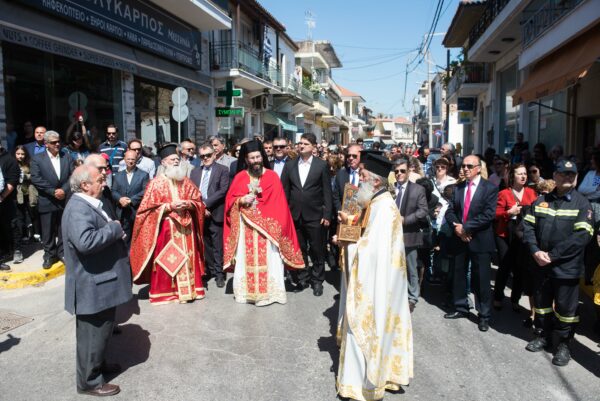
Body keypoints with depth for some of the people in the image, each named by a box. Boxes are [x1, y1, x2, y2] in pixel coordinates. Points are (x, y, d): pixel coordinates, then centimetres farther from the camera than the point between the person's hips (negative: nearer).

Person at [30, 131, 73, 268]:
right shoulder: (37, 159, 1)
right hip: (47, 202, -2)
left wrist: (64, 190, -12)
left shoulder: (67, 158, 9)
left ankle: (63, 253, 22)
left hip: (65, 200, 2)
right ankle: (49, 255, 17)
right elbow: (35, 179, -9)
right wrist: (53, 191, -15)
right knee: (48, 232, 5)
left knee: (64, 230, 9)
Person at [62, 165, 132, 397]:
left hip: (99, 282, 10)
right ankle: (89, 381, 20)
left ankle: (98, 365, 42)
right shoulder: (78, 209, -23)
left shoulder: (87, 205, 10)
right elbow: (85, 241, -39)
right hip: (92, 285, -10)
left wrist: (114, 231, 5)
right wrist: (114, 228, -26)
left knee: (101, 330, 24)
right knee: (93, 333, 4)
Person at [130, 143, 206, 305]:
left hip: (186, 227, 4)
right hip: (166, 228, -3)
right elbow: (149, 208, -6)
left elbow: (198, 202, 12)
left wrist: (188, 204, -9)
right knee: (166, 260, -1)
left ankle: (188, 289, 18)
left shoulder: (186, 182, 11)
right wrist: (170, 206, -15)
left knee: (187, 258, 6)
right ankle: (164, 292, 10)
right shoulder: (156, 183, -2)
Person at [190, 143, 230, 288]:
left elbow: (223, 190, -12)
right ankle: (209, 270, 24)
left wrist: (206, 203, -14)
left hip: (215, 213, -4)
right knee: (205, 245, 12)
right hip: (199, 213, 4)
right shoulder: (195, 171, 15)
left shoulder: (222, 170, 0)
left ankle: (219, 274, 8)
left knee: (218, 246, 0)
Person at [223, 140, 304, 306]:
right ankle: (247, 291, 16)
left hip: (267, 226, -1)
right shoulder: (239, 177, 6)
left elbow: (279, 204, -3)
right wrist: (241, 201, -12)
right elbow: (229, 200, 6)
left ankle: (269, 291, 10)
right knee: (246, 259, 6)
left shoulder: (272, 176, 1)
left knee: (268, 259, 0)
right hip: (245, 226, 2)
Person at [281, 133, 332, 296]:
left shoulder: (322, 165, -2)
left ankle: (317, 280, 20)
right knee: (299, 250, 12)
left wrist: (327, 215, -8)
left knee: (317, 250, 6)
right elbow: (285, 191, 6)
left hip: (315, 216, -3)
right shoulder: (290, 165, 6)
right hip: (295, 215, 3)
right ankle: (302, 278, 26)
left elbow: (327, 192, -3)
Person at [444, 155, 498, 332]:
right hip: (460, 238, 5)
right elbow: (450, 211, 6)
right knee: (459, 275, 14)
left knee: (481, 279, 2)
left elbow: (489, 215, -16)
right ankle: (461, 308, 30)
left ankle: (484, 316, 16)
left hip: (480, 240, -5)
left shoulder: (490, 188, -6)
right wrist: (456, 227, -13)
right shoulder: (458, 187, 9)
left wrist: (465, 227, -18)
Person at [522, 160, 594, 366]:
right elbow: (528, 225, 4)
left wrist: (552, 255, -18)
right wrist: (535, 251, -12)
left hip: (566, 267, -4)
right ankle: (543, 337, 35)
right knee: (541, 302, 17)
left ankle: (564, 344, 23)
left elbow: (582, 235, -15)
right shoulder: (541, 200, 9)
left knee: (565, 307, 5)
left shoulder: (582, 204, -5)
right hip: (541, 264, 4)